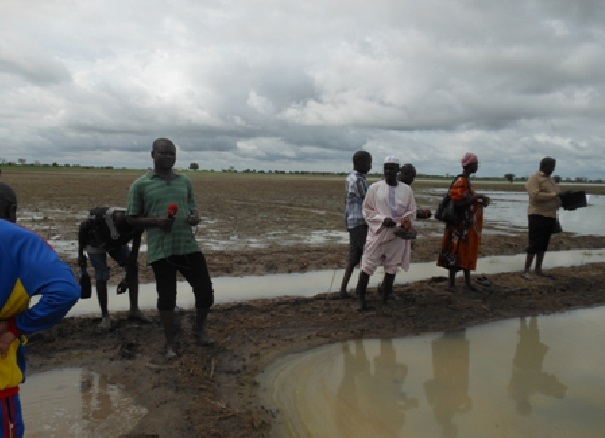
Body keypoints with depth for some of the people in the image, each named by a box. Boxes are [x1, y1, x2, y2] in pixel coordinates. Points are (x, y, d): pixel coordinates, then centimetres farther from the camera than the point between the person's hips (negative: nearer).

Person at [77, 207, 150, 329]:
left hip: (116, 243, 4)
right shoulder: (101, 217, -42)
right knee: (101, 278, -12)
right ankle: (105, 316, 3)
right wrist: (80, 255, -10)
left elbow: (134, 252, -21)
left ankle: (134, 311, 5)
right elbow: (82, 228, -18)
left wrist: (127, 279, -17)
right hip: (96, 243, -4)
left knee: (133, 269, -4)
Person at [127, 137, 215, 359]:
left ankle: (200, 329, 32)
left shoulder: (185, 181, 11)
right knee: (166, 297, 5)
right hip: (160, 250, -3)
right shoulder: (140, 185, 0)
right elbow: (132, 219, 2)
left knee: (205, 291, 5)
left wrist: (195, 217, -6)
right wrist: (156, 221, -16)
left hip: (189, 245, 3)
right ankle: (170, 344, 24)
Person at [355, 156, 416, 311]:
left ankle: (385, 300, 22)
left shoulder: (407, 189, 3)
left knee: (391, 269, 10)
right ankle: (361, 300, 6)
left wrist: (403, 225, -11)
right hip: (377, 233, -2)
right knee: (367, 267, -4)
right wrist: (383, 219, -14)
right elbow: (367, 209, 0)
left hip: (397, 235, 2)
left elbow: (411, 212, 8)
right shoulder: (375, 187, -2)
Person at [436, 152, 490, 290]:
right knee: (457, 252, -3)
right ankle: (452, 282, 5)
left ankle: (467, 282, 23)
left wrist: (479, 200, 7)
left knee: (467, 253, 15)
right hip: (461, 224, -10)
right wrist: (477, 197, -19)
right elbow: (457, 201, -24)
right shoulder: (461, 181, -16)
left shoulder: (466, 180, 15)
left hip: (468, 224, 10)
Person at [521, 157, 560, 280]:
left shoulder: (550, 180, 19)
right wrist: (554, 195, -22)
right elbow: (535, 195, -22)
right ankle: (525, 270, -2)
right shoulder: (534, 178, -9)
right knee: (534, 244, -7)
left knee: (543, 244, 12)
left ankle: (538, 269, 21)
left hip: (550, 216, 8)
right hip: (538, 216, -8)